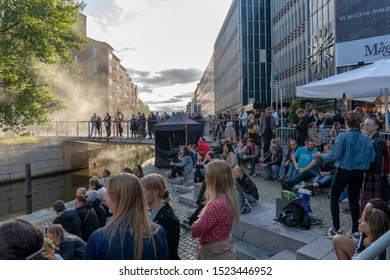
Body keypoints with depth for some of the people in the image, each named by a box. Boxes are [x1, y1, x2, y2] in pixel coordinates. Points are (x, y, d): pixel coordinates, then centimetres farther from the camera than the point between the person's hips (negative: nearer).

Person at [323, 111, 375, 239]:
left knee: (334, 197, 10)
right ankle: (355, 230, 20)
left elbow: (335, 154, -18)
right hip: (359, 173, 4)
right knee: (354, 200, 14)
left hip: (343, 171, -4)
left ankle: (336, 228, 10)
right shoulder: (367, 139, -4)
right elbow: (371, 158, -2)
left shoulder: (343, 137, -16)